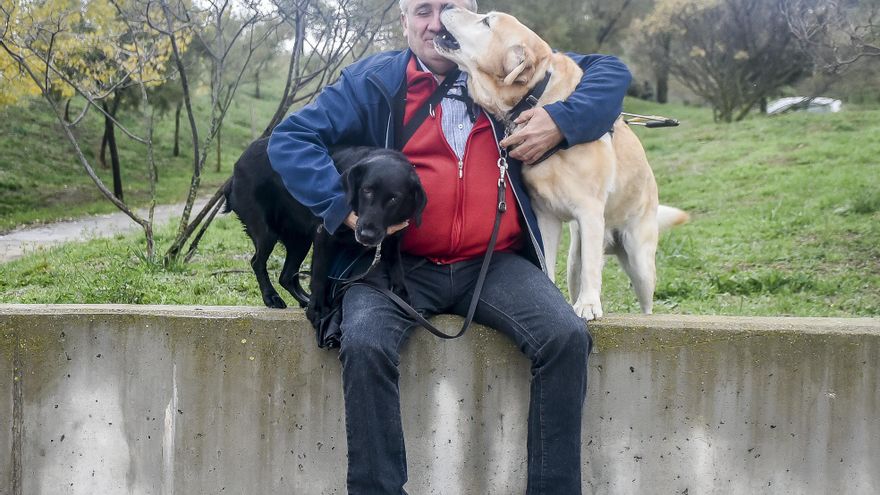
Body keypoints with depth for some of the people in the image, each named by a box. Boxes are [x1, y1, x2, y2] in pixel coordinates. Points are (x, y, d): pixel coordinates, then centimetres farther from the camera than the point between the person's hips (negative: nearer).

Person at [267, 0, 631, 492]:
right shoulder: (373, 82, 6)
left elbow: (611, 71, 13)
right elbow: (290, 139, 1)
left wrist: (564, 121, -7)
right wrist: (345, 206, -14)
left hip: (494, 263, 1)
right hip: (399, 266, -1)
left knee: (567, 337, -23)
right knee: (365, 345, -31)